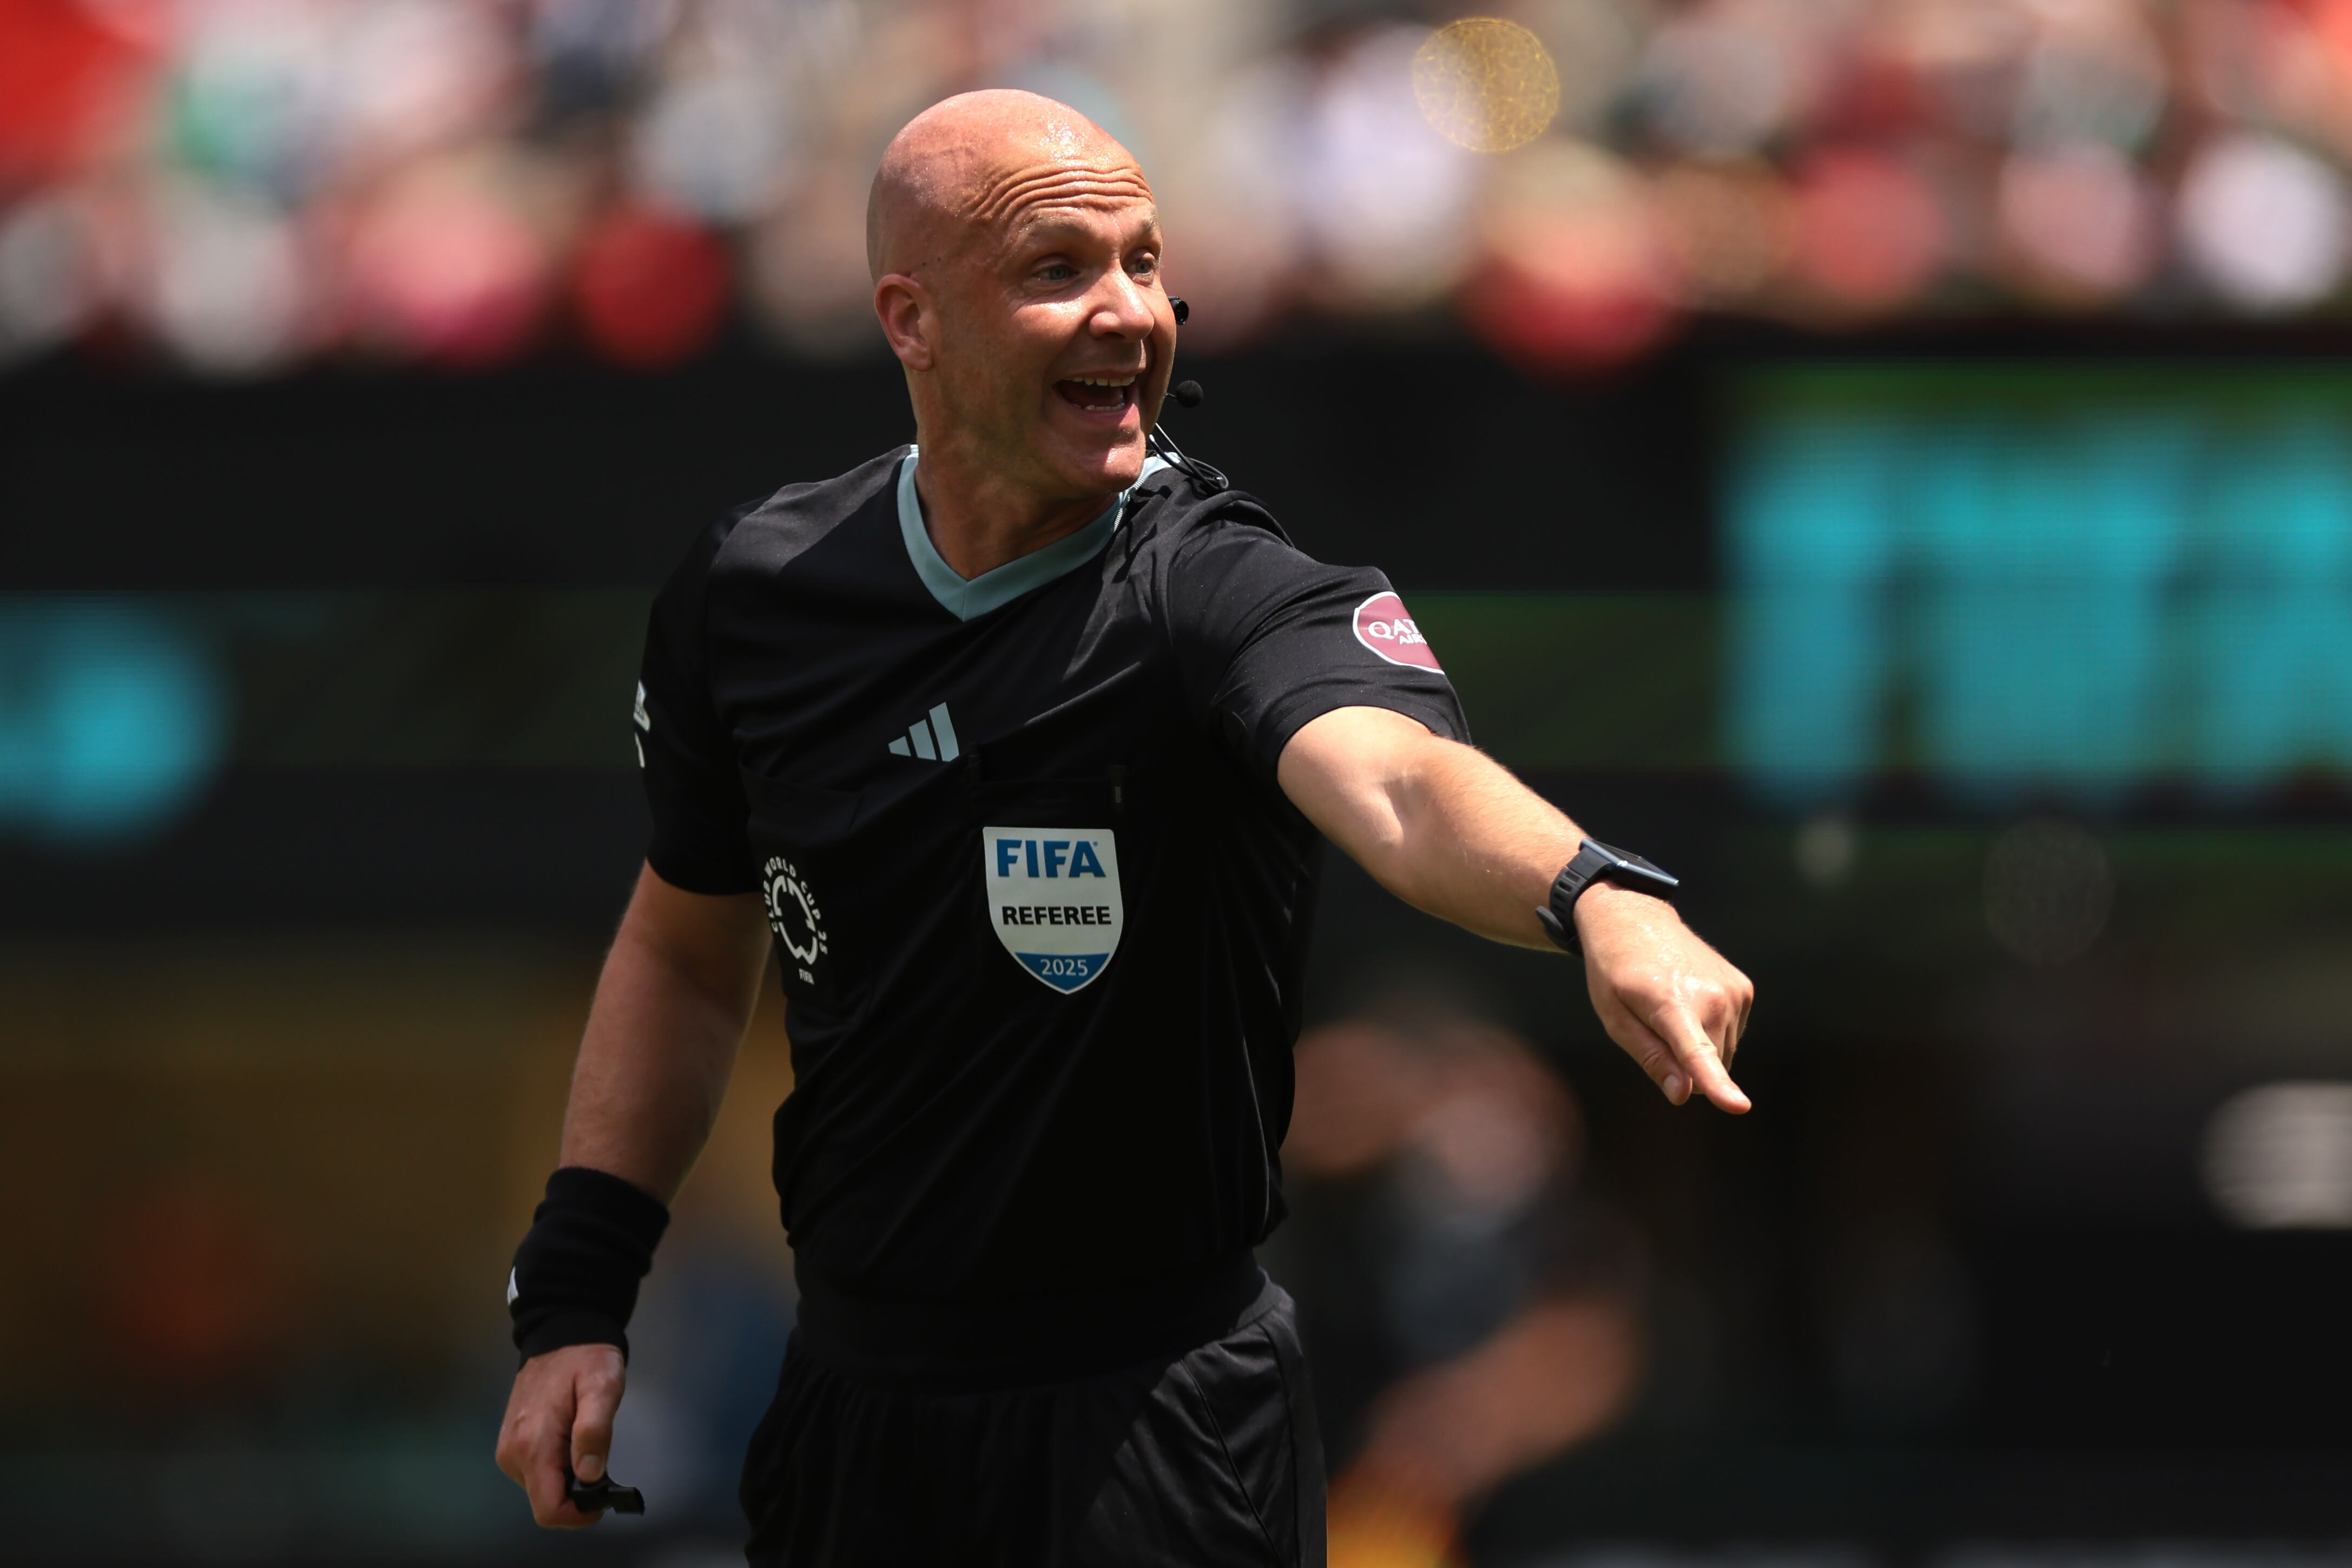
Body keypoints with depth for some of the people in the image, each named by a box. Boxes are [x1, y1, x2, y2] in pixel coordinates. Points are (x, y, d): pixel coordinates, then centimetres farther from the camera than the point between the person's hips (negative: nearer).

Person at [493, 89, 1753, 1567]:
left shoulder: (1225, 592, -17)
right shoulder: (749, 599, -1)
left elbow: (1396, 777, -39)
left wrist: (1600, 900, -60)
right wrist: (575, 1296, 8)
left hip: (1160, 1431, -5)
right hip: (851, 1413, 5)